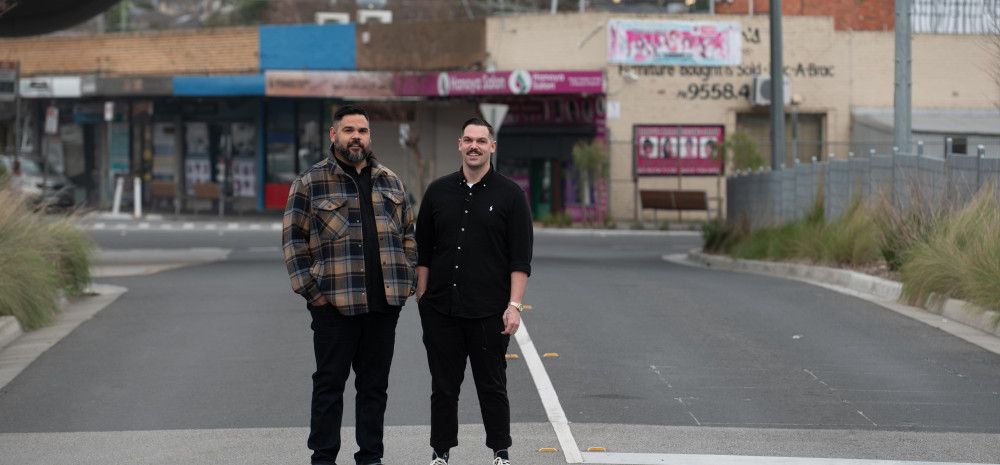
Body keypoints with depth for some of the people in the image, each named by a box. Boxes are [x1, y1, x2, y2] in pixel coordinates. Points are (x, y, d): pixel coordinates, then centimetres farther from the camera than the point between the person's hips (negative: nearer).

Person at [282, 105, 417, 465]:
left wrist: (408, 282, 10)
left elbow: (408, 235, 19)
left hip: (384, 301, 4)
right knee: (329, 383, 1)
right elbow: (294, 239, -1)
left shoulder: (390, 182, 13)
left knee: (375, 383, 8)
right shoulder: (310, 183, 0)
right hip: (334, 304, -4)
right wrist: (310, 289, -7)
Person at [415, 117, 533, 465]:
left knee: (492, 386, 4)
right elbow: (423, 251, 13)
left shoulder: (509, 195, 1)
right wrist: (421, 297, 7)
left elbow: (521, 258, -2)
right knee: (443, 386, 7)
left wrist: (514, 305, -9)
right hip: (440, 311, 2)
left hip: (489, 314, -2)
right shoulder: (438, 192, 9)